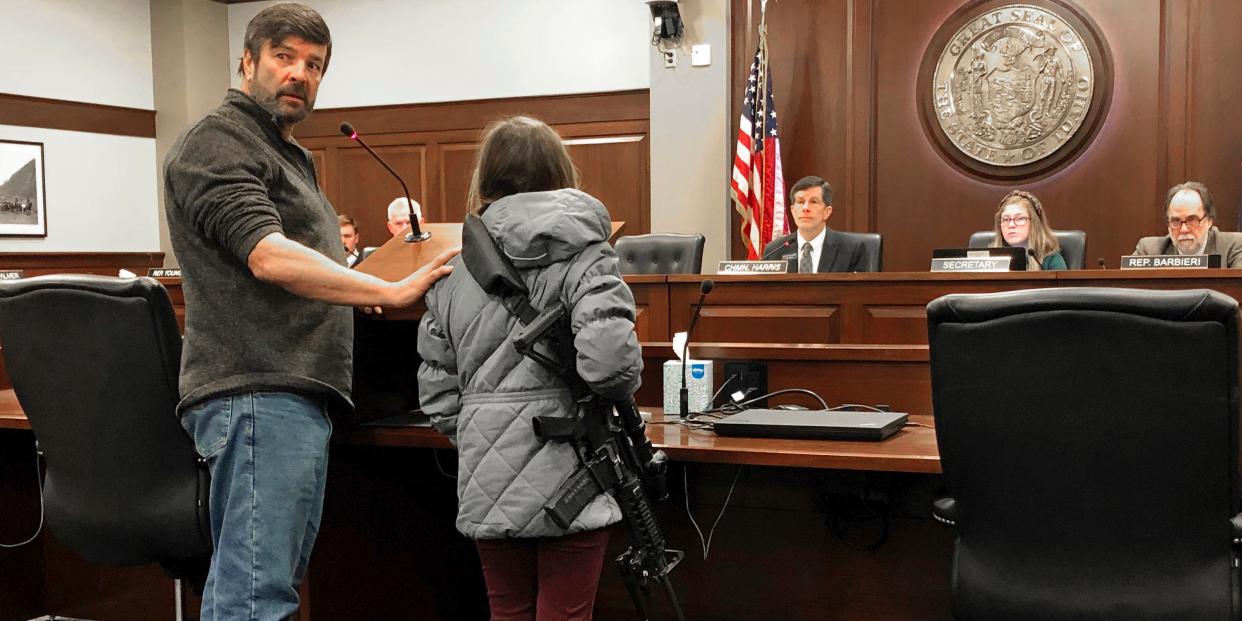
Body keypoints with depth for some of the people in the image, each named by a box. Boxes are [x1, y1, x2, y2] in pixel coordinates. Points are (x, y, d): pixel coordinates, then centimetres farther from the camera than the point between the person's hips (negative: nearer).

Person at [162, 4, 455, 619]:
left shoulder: (288, 154, 26)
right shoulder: (214, 143, -5)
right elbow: (269, 257, -19)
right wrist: (391, 291, -23)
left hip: (295, 395, 10)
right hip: (259, 395, -10)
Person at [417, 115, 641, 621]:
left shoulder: (454, 269, 5)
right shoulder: (582, 255, -8)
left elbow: (437, 388, 7)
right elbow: (609, 357, -22)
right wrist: (622, 388, -1)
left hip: (487, 484, 4)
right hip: (565, 479, -4)